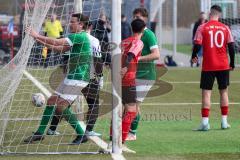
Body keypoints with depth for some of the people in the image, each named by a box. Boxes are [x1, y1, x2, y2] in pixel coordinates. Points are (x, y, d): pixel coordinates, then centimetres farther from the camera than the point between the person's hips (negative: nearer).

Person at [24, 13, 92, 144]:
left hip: (78, 78, -10)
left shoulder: (80, 36, -16)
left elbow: (56, 42, -19)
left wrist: (37, 36, -11)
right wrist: (43, 42, 13)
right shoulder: (77, 37, 15)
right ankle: (39, 133, 18)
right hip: (71, 77, 10)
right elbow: (61, 49, 20)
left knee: (61, 107, -11)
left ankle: (81, 135, -4)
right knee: (52, 101, 11)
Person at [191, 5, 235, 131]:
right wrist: (232, 63, 12)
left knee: (206, 92, 0)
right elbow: (231, 46, 1)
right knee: (224, 92, 13)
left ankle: (205, 122, -9)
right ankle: (224, 121, 12)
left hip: (208, 66, -2)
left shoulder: (202, 28, -5)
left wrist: (194, 57, 11)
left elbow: (197, 46, -9)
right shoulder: (225, 28, 2)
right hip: (223, 66, 2)